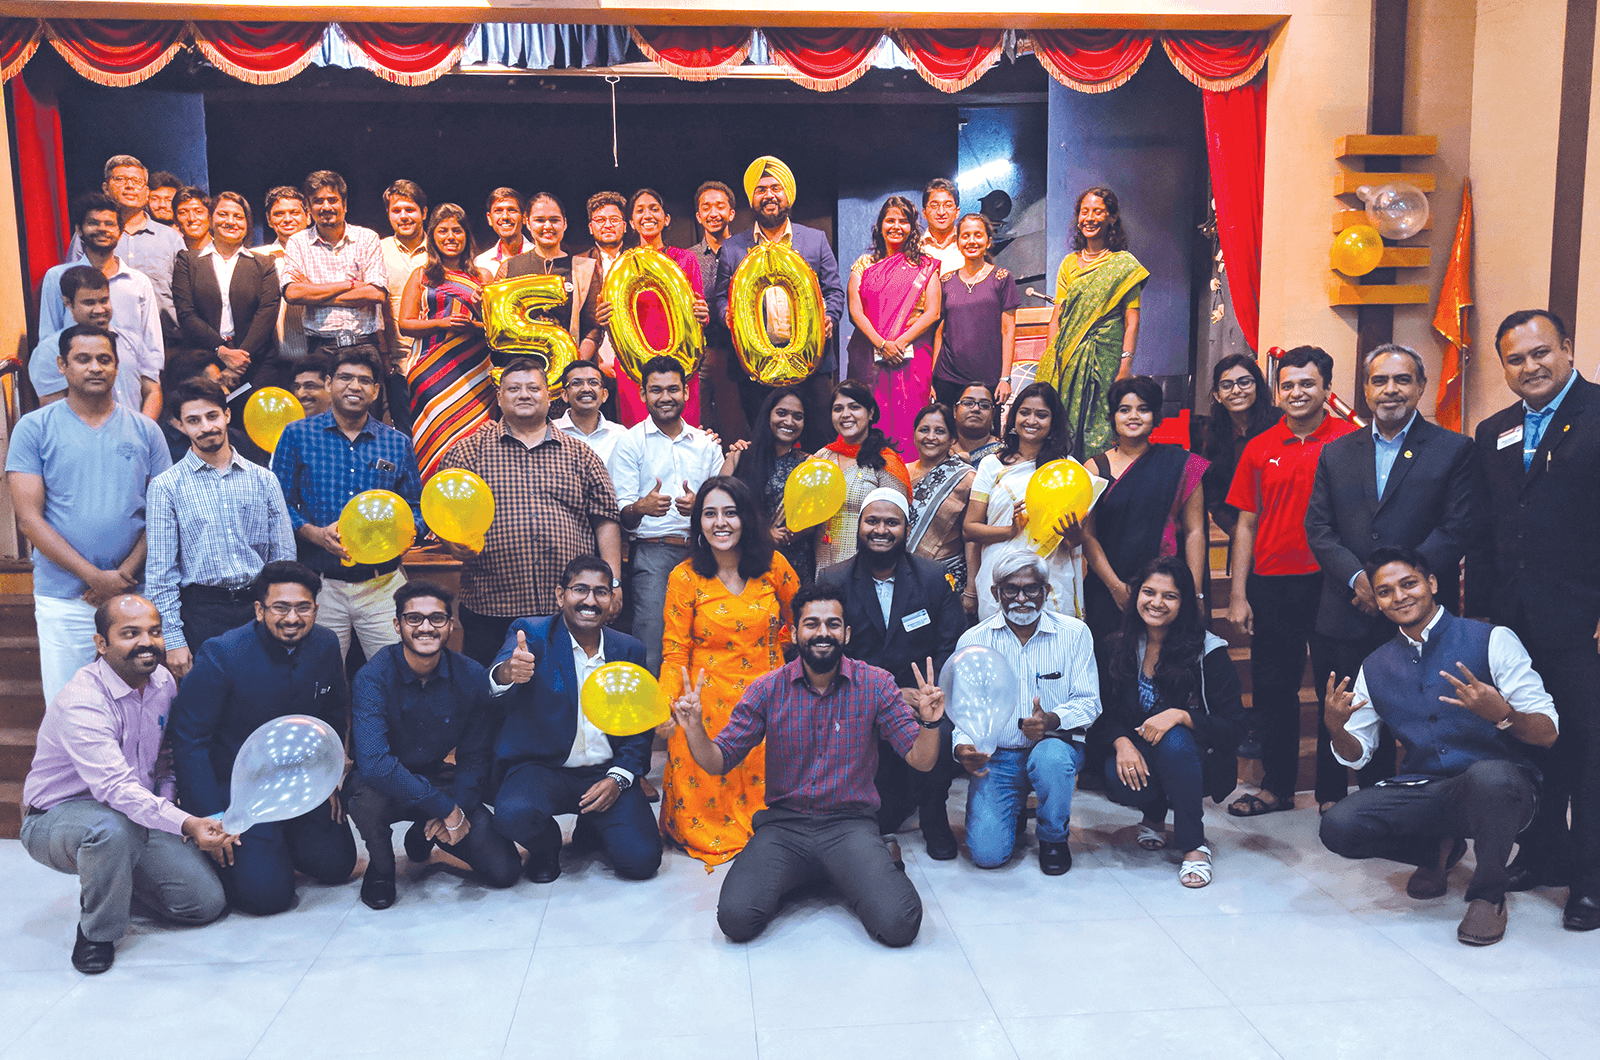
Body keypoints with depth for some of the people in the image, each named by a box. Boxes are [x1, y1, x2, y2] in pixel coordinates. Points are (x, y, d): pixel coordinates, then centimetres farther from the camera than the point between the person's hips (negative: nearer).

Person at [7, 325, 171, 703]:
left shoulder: (145, 430, 8)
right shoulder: (34, 428, 2)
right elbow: (29, 519, -4)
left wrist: (124, 574, -9)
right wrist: (95, 576, -12)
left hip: (137, 595, 1)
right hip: (63, 599, -1)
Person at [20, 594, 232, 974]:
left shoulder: (163, 682, -1)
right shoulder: (81, 703, -26)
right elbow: (116, 788, -39)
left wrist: (168, 800, -4)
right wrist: (187, 824, -49)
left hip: (141, 814, 6)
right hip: (57, 817, -6)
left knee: (207, 901, -9)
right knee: (114, 827, -42)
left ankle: (114, 883, 19)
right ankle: (96, 930, -14)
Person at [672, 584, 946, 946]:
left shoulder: (875, 684, -2)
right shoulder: (767, 689, 0)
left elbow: (921, 760, -3)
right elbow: (718, 762, 2)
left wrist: (929, 722, -24)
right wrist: (694, 729, -19)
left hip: (850, 824, -1)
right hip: (784, 824, 1)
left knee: (899, 924, -23)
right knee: (736, 918, -22)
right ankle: (796, 878, 11)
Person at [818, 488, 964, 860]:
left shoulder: (936, 578, 4)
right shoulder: (833, 582, 2)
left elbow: (952, 649, 1)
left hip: (922, 696, 0)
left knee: (942, 733, -31)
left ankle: (933, 817, 2)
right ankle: (885, 816, 3)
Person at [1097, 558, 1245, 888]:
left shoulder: (1209, 651, -11)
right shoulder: (1118, 648, -1)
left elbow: (1233, 727, -14)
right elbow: (1105, 713, 2)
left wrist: (1180, 715, -30)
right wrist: (1122, 741, -20)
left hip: (1195, 760, -2)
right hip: (1139, 760, 2)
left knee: (1174, 740, -36)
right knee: (1118, 780, -32)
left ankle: (1194, 847, -19)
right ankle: (1156, 813, 7)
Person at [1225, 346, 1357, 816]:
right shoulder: (1260, 449, 6)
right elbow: (1246, 524, 7)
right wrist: (1238, 595, 3)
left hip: (1332, 583, -3)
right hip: (1272, 584, 3)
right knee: (1273, 688, 10)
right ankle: (1277, 786, 24)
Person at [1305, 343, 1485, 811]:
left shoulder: (1454, 450, 3)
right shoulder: (1336, 453, 12)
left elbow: (1460, 529, -7)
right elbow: (1318, 527, 5)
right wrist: (1358, 578, -11)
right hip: (1345, 618, 3)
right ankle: (1332, 805, 25)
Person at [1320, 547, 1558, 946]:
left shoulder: (1492, 641, -5)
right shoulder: (1375, 668, 9)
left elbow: (1547, 733, -7)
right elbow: (1357, 755, 13)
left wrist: (1502, 714, -30)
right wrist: (1336, 728, -11)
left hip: (1501, 783, -4)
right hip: (1424, 790, 4)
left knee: (1487, 775, -40)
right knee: (1337, 827, -20)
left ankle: (1488, 895, -10)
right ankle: (1440, 847, 13)